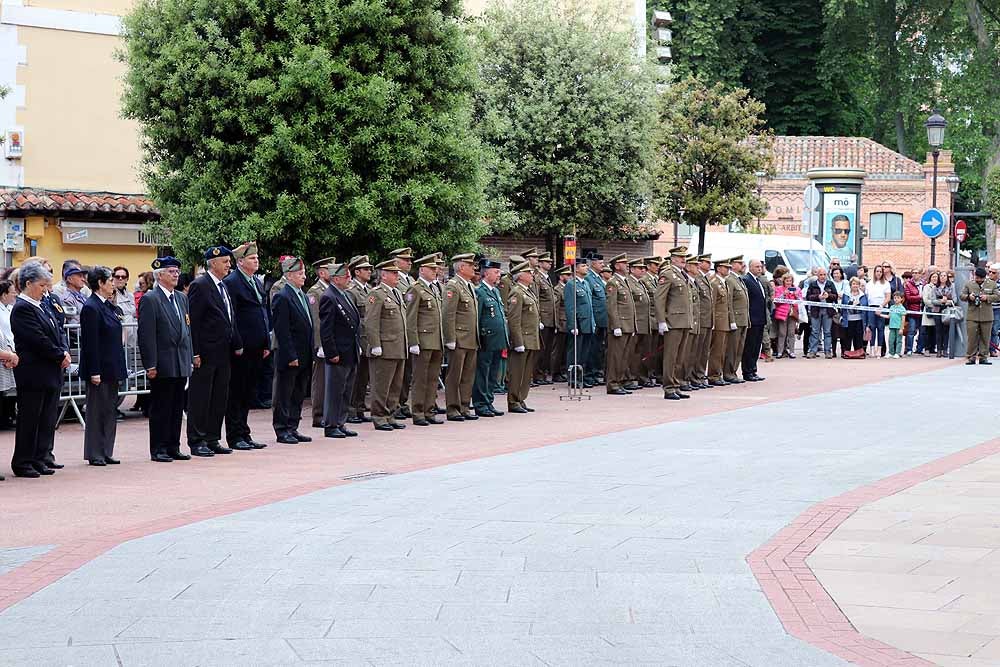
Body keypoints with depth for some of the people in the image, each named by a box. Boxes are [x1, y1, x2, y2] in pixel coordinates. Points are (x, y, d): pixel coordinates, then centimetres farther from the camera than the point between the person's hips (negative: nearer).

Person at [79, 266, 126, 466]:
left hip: (111, 368, 9)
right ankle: (95, 454, 5)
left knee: (110, 410, 11)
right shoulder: (91, 307, -14)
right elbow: (90, 342, -18)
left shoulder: (108, 306, 13)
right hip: (100, 368, -9)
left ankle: (106, 452, 17)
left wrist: (118, 367, 16)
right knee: (97, 410, -1)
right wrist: (94, 372, -20)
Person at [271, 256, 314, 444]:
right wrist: (291, 357, -19)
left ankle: (293, 428, 19)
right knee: (284, 395, 0)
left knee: (298, 395, 12)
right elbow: (282, 331, -17)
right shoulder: (282, 298, -13)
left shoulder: (303, 296, 14)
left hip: (304, 357, 9)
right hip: (289, 357, -9)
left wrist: (311, 354, 14)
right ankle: (282, 430, 5)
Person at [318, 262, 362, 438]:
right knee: (334, 391, -1)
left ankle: (340, 423, 21)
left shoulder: (347, 296, 14)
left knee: (346, 391, 13)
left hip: (351, 355, 9)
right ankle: (330, 426, 5)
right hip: (338, 356, -9)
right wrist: (332, 353, -20)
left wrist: (358, 347, 15)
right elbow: (325, 329, -18)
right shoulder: (328, 298, -15)